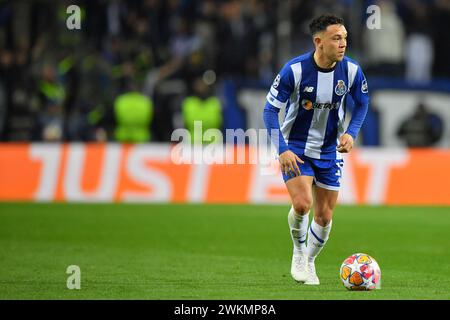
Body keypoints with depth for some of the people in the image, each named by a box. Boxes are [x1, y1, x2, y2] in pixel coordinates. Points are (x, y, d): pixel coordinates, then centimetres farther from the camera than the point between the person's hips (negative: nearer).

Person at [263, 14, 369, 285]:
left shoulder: (352, 70, -12)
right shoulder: (295, 70, -22)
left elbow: (362, 103, 8)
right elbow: (271, 110, -14)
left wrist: (351, 133, -9)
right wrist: (282, 150, -22)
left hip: (330, 151, 3)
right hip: (295, 148, -3)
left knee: (325, 216, 6)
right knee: (302, 203, -22)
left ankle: (309, 262, 32)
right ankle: (299, 252, 7)